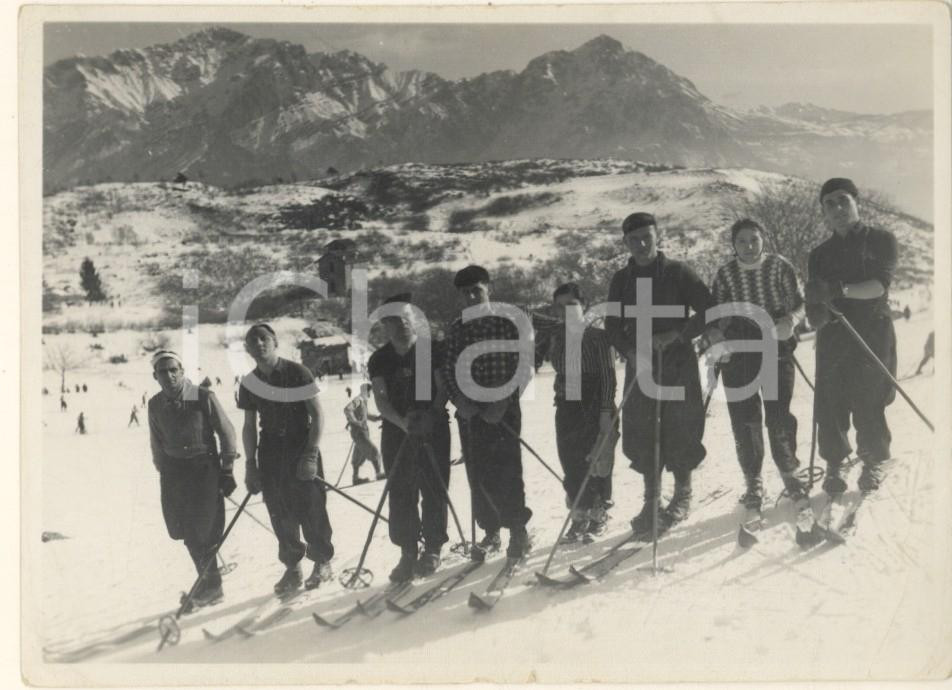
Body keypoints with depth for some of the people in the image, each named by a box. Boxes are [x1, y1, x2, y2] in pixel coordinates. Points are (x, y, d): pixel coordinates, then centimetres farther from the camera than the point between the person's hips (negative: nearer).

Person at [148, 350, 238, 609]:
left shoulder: (204, 398, -12)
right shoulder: (155, 405, 1)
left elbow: (226, 433, -5)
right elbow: (157, 443, 14)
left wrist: (227, 471, -5)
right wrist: (164, 472, 14)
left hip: (205, 466, -4)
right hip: (174, 471, 4)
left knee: (206, 527, -9)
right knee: (188, 531, 4)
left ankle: (210, 583, 7)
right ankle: (209, 581, 19)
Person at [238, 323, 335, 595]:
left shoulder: (296, 373, -8)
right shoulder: (249, 383, 4)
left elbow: (317, 415, -8)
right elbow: (249, 426, 12)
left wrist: (311, 455, -15)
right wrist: (250, 464, 7)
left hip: (301, 446, -4)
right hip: (270, 451, 4)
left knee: (311, 509, -3)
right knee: (280, 514, 5)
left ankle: (322, 561, 17)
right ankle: (292, 567, 20)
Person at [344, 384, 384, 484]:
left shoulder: (363, 401, 16)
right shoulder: (358, 400, -15)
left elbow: (367, 415, 27)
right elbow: (347, 409, -29)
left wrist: (377, 418, 12)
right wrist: (355, 421, -25)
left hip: (363, 431, 10)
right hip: (358, 432, -10)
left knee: (360, 455, 15)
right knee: (373, 451, -8)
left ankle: (356, 477, 22)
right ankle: (379, 473, -1)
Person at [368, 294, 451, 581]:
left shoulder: (433, 350, -2)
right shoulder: (379, 360, 5)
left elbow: (443, 389, -6)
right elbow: (380, 399, -4)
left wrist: (431, 415, -25)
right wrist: (403, 422, -22)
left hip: (433, 429, -2)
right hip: (396, 431, 3)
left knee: (434, 490, -4)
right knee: (400, 494, 3)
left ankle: (433, 549, 8)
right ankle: (408, 553, 12)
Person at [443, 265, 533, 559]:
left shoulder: (507, 324, -2)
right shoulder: (457, 328, 8)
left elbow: (521, 369, -4)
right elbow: (449, 369, 8)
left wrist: (502, 404, -12)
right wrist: (460, 400, -7)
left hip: (503, 409, -3)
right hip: (471, 410, 4)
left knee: (505, 470, -9)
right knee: (477, 472, 5)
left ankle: (518, 532, 0)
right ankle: (490, 530, 17)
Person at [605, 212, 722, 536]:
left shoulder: (678, 273, -2)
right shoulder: (621, 281, 8)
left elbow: (710, 311, -3)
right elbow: (612, 326, 10)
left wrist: (675, 334, -15)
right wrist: (630, 351, -9)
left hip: (679, 363, -3)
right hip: (640, 365, 3)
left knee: (680, 433, -1)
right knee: (641, 435, 0)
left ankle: (683, 495, 19)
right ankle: (651, 502, 10)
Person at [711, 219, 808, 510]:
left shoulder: (780, 267, -2)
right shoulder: (725, 274, 2)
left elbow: (800, 302, 2)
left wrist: (791, 319, -19)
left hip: (777, 347, -1)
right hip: (738, 351, 1)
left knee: (779, 415, -3)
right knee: (744, 418, 0)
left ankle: (789, 472, 20)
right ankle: (753, 481, 14)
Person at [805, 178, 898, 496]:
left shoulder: (881, 240, 5)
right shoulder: (819, 254, 16)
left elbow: (880, 284, -11)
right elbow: (813, 302, 10)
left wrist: (841, 289, -28)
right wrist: (817, 312, -15)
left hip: (872, 334, -3)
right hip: (832, 338, 3)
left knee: (868, 406, -5)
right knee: (829, 407, -3)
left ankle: (875, 462, 18)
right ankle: (834, 464, 15)